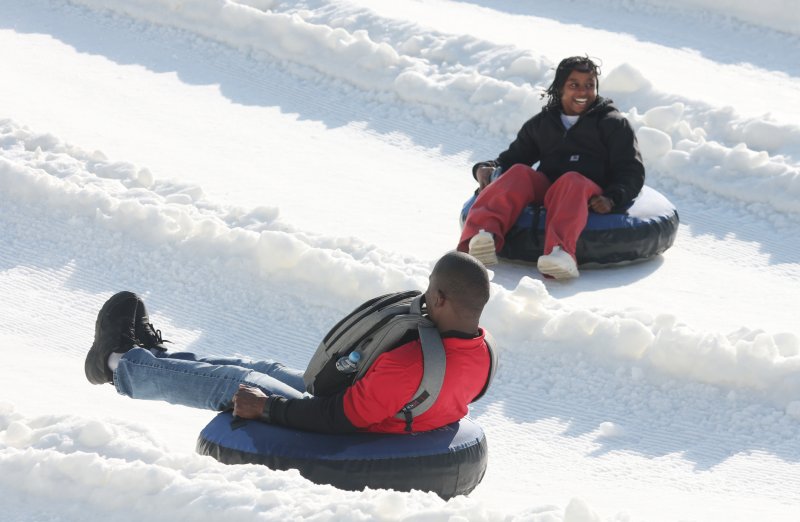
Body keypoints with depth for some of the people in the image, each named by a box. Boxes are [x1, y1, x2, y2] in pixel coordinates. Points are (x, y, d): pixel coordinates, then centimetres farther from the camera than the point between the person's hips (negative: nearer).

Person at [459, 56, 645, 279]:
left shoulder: (612, 123, 15)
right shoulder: (541, 124, 25)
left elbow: (632, 171, 6)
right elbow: (512, 157, 26)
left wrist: (611, 199, -16)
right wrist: (485, 168, 0)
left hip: (589, 197, -3)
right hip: (544, 191, 3)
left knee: (572, 181, -38)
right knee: (519, 174, -28)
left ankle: (561, 251, -68)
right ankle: (481, 234, -55)